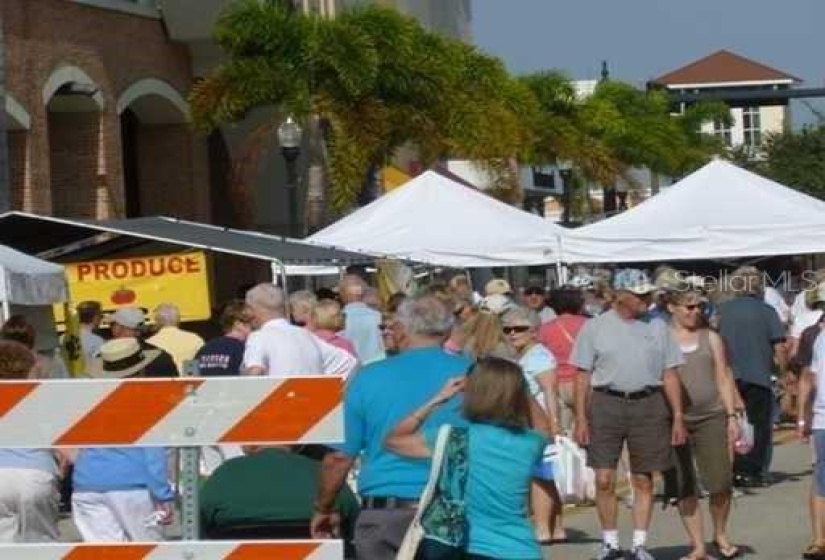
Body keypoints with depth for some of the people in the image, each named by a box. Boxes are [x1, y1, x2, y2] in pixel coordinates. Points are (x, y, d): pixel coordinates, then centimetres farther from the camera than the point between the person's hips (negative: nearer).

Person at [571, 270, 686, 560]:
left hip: (649, 405, 1)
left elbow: (670, 375, 8)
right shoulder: (595, 327, 3)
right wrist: (581, 418, -4)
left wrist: (677, 417, 2)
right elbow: (584, 376, 3)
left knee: (643, 480, 5)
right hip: (607, 403, -1)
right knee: (604, 479, -3)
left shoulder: (657, 327, 8)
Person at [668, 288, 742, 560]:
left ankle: (720, 535, 18)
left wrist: (732, 416, 3)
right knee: (685, 488, 1)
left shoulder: (711, 338, 11)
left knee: (721, 482, -5)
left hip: (711, 417, 1)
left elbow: (723, 379, 11)